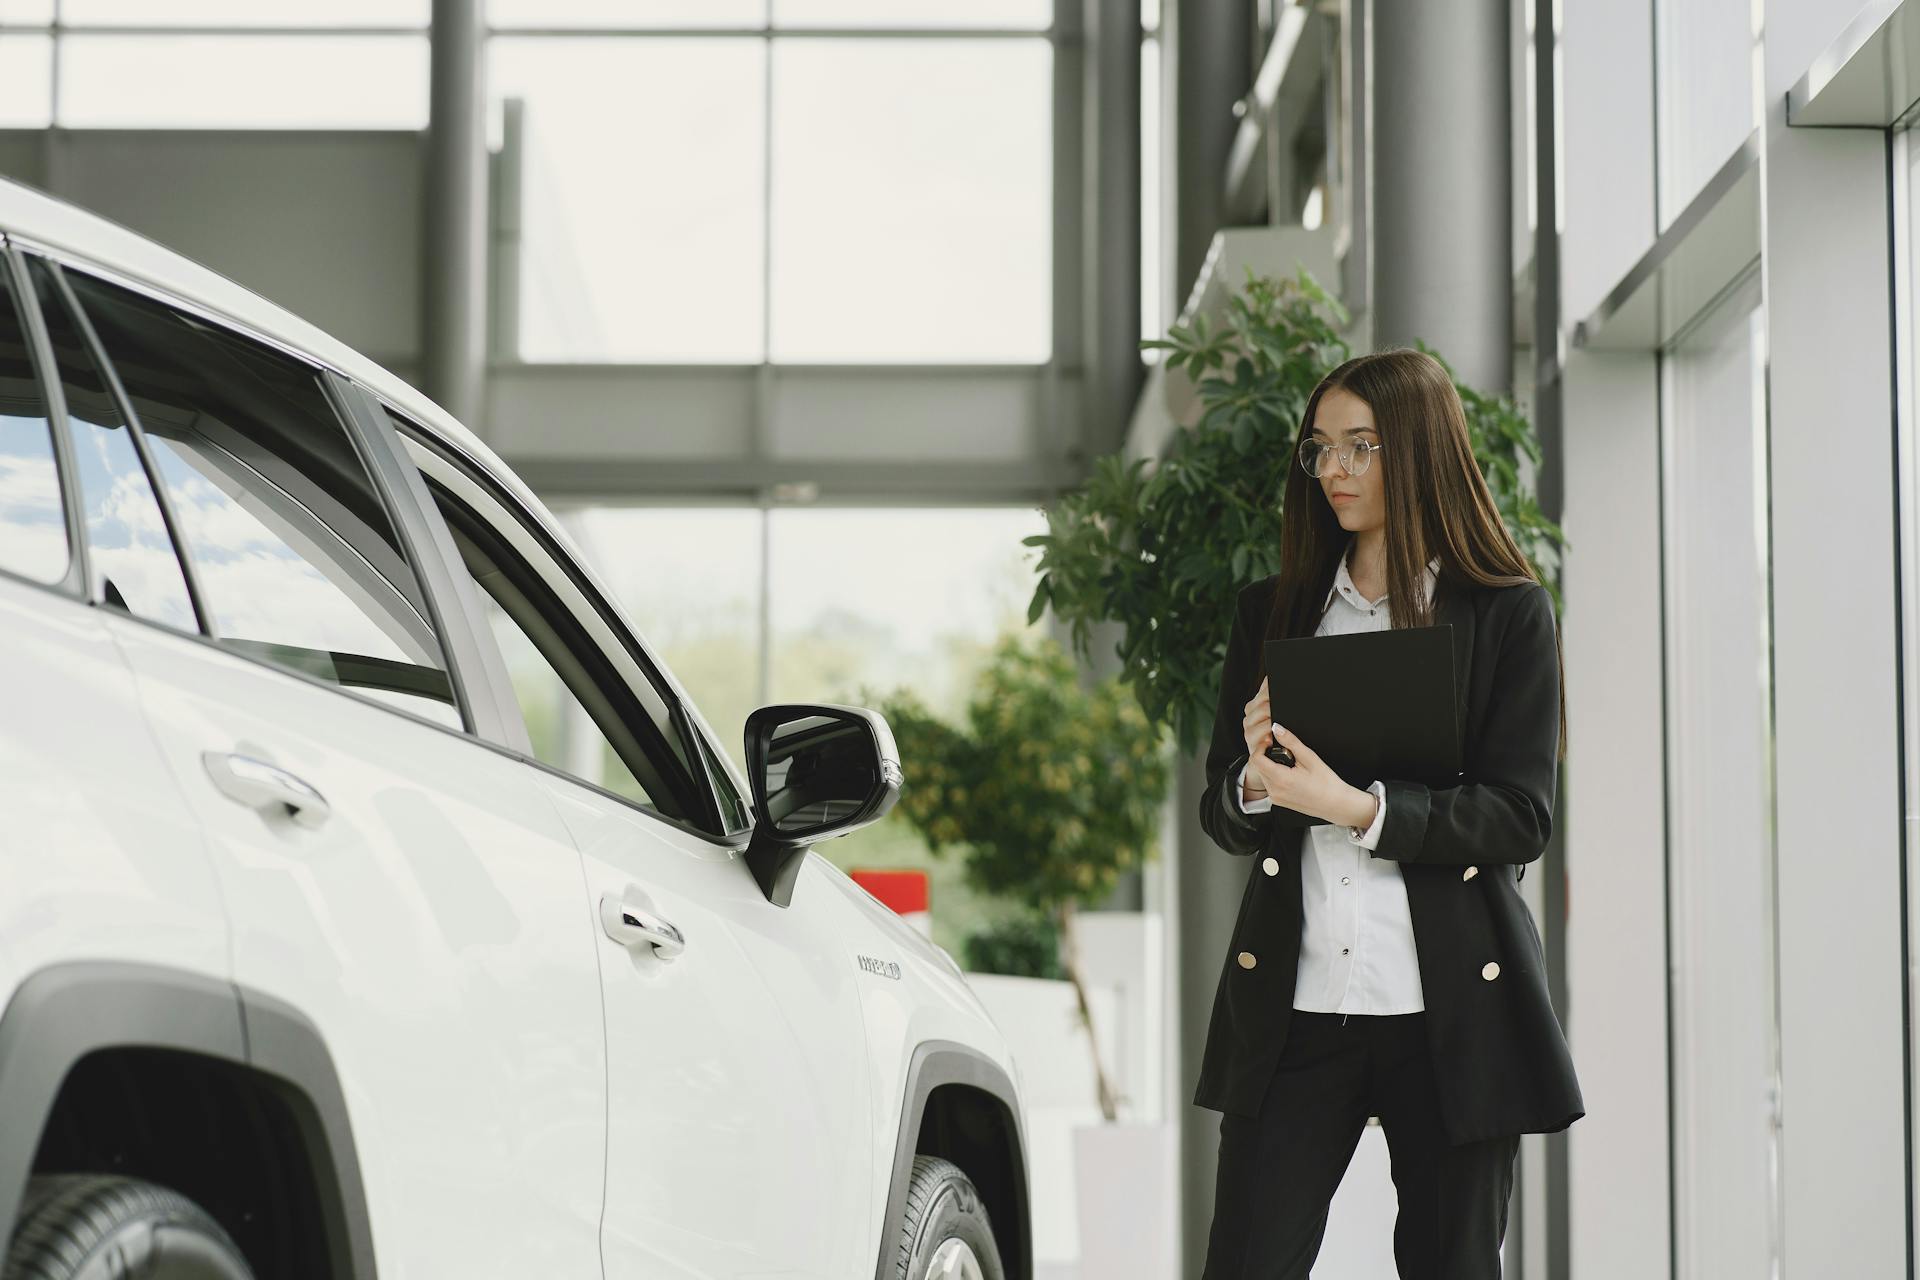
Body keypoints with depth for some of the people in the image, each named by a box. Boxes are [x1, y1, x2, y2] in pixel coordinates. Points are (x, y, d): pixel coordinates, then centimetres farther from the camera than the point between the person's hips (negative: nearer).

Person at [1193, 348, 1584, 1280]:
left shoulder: (1507, 614, 3)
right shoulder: (1271, 613, 14)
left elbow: (1521, 817, -5)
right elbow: (1220, 813, 14)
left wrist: (1358, 808, -18)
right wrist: (1256, 785, -9)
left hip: (1449, 1007, -2)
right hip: (1290, 1005, 2)